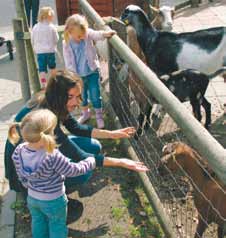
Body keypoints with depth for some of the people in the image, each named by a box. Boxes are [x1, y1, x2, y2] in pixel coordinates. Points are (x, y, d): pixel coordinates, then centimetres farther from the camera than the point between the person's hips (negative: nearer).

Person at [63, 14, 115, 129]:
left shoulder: (88, 34, -16)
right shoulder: (66, 44, -14)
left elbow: (96, 35, -37)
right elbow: (68, 62, -9)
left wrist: (105, 33, -59)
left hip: (92, 72, -1)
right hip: (78, 75, 2)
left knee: (95, 96, 1)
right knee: (82, 96, 19)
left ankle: (99, 116, 23)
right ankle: (86, 113, 44)